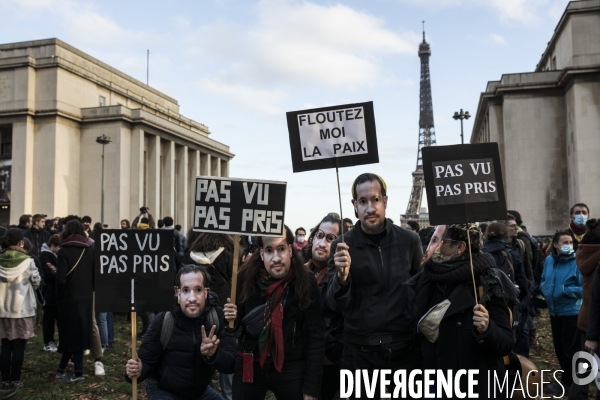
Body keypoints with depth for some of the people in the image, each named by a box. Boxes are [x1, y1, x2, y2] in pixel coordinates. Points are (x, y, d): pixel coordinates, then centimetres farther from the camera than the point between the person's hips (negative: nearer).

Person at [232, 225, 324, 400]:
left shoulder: (305, 281, -11)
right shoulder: (246, 278, -7)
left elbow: (315, 336, -8)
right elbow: (236, 323, 3)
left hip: (291, 368, -1)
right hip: (249, 366, 2)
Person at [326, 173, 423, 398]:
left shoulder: (409, 240, -3)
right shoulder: (342, 246, -7)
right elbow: (336, 305, -11)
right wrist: (342, 275, -30)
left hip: (404, 350, 1)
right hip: (360, 353, -1)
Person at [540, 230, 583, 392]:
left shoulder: (578, 262, -16)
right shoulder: (549, 260, 0)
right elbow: (543, 280, 14)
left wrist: (566, 290, -25)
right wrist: (545, 288, -6)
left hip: (571, 311, -6)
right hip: (554, 310, 6)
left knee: (569, 348, 7)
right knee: (558, 347, 19)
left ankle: (568, 382, 24)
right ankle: (568, 378, 38)